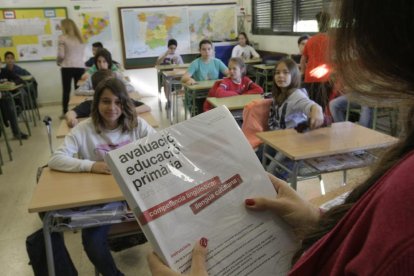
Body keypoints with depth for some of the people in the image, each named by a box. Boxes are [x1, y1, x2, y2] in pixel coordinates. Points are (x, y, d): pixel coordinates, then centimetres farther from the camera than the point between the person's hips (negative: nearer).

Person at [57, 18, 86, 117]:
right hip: (80, 67, 4)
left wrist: (58, 62, 13)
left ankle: (65, 112, 9)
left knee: (66, 90, 4)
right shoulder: (80, 38, 12)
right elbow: (82, 53, 12)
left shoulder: (63, 38, -3)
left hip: (67, 67, -3)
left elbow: (61, 55, -6)